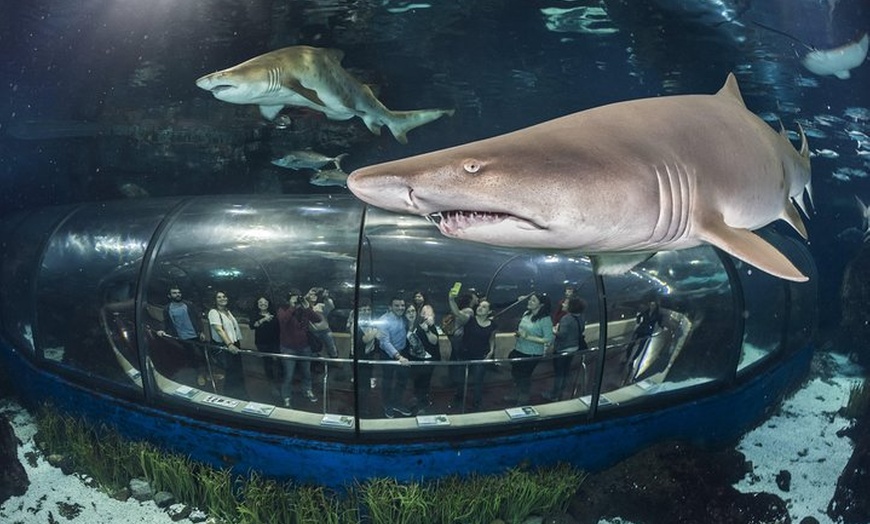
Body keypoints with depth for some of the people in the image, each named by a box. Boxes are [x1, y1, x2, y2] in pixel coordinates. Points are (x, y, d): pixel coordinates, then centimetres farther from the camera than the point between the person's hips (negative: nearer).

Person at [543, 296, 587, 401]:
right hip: (573, 348, 8)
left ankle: (554, 395, 18)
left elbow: (562, 335, -33)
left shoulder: (567, 318, -27)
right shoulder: (580, 318, 0)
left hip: (562, 349, -8)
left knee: (558, 372, 6)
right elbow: (581, 331, 14)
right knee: (565, 371, 21)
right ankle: (560, 392, 36)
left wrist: (555, 331, -15)